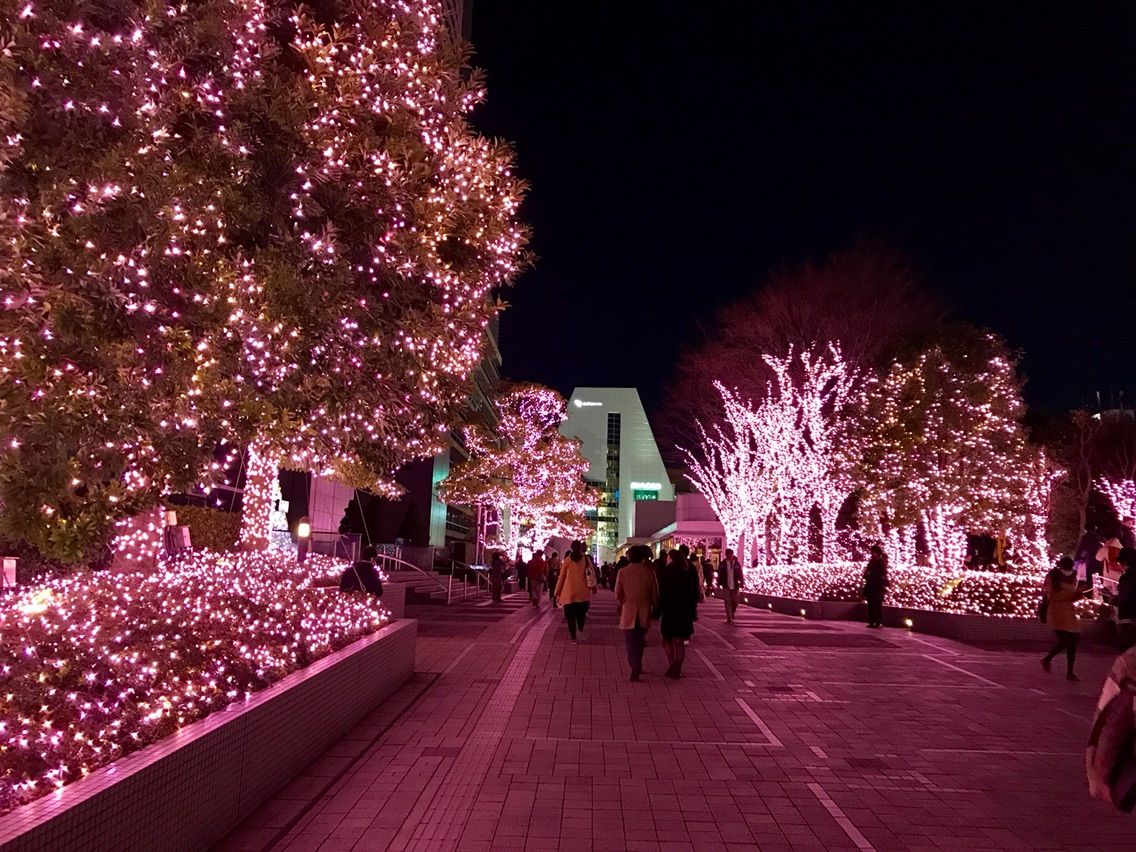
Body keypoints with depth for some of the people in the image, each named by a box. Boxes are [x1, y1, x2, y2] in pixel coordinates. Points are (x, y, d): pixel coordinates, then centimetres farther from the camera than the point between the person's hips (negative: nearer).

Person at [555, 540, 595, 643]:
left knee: (570, 615, 4)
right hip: (583, 592, 1)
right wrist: (593, 586, 14)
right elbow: (592, 573, 3)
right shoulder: (586, 559, 3)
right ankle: (580, 630, -5)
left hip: (569, 592, -1)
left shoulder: (567, 560, 1)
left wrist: (558, 591, 11)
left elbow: (562, 576, 4)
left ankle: (573, 637, 3)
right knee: (581, 613, 15)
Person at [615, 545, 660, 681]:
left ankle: (635, 669, -3)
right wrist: (652, 607, 15)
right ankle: (637, 668, 22)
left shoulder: (622, 572, -6)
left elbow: (618, 593, -3)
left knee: (631, 641, 6)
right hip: (644, 612, 2)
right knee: (639, 640, 17)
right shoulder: (649, 571, -5)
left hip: (628, 611, -1)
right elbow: (655, 593, -1)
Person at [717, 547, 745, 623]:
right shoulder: (722, 564, 0)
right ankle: (729, 618, 3)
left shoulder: (737, 564, 3)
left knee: (735, 602, 5)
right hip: (726, 587, -1)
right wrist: (719, 584, 1)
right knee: (728, 602, -1)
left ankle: (732, 613, 33)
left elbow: (740, 574, 5)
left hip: (735, 586, 1)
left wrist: (742, 582, -2)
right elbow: (719, 575, 3)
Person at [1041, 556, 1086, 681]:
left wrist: (1079, 594, -3)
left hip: (1070, 612, 7)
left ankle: (1070, 672, 11)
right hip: (1057, 613, -7)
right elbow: (1051, 596, -18)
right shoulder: (1053, 578, -7)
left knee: (1073, 642, 3)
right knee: (1064, 641, -14)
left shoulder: (1072, 578, 12)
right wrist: (1072, 592, -23)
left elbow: (1072, 597, 21)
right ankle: (1046, 660, 10)